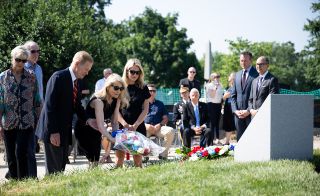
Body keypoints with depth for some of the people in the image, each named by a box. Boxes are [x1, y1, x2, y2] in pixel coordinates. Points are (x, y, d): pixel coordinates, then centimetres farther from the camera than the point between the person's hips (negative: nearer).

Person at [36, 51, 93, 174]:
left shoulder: (77, 82, 11)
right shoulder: (58, 77, -15)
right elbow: (50, 106, -19)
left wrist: (87, 120, -1)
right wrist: (53, 131, -22)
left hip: (65, 131, 8)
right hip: (53, 132, -8)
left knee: (61, 167, 10)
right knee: (54, 169, -5)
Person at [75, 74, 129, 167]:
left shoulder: (116, 101, -6)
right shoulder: (98, 101, -29)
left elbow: (114, 122, -7)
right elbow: (100, 126, -37)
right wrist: (112, 139, -48)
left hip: (96, 132, 8)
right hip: (84, 131, -8)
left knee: (96, 159, 7)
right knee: (93, 160, -15)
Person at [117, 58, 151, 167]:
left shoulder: (143, 88, 8)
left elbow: (145, 109, 5)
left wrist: (135, 125, -8)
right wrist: (125, 124, -11)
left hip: (138, 127, 1)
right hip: (121, 127, -1)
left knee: (138, 157, -2)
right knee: (119, 157, -6)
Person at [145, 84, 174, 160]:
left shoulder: (160, 104, 26)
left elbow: (165, 118, 17)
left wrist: (159, 125, -5)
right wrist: (146, 125, -11)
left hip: (158, 127, 2)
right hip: (146, 127, -2)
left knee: (170, 131, -29)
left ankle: (163, 153, -19)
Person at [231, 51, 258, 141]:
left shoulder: (256, 74, -5)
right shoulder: (237, 75, 16)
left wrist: (249, 111, -13)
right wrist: (235, 110, 2)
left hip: (251, 113, -5)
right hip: (238, 113, 5)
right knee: (240, 138, 6)